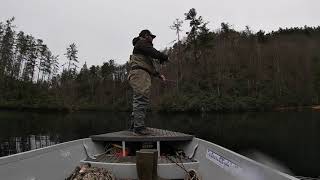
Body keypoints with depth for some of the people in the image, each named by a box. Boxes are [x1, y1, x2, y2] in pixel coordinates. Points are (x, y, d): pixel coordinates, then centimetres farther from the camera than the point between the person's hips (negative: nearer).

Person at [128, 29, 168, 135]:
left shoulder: (144, 47, 33)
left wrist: (159, 75, 24)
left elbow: (150, 67, 33)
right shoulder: (142, 43, 2)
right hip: (140, 74, -11)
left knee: (138, 101, 10)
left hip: (140, 75, 11)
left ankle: (133, 126, 15)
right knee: (142, 100, -16)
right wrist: (164, 57, 5)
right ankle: (139, 127, -19)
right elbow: (155, 53, -13)